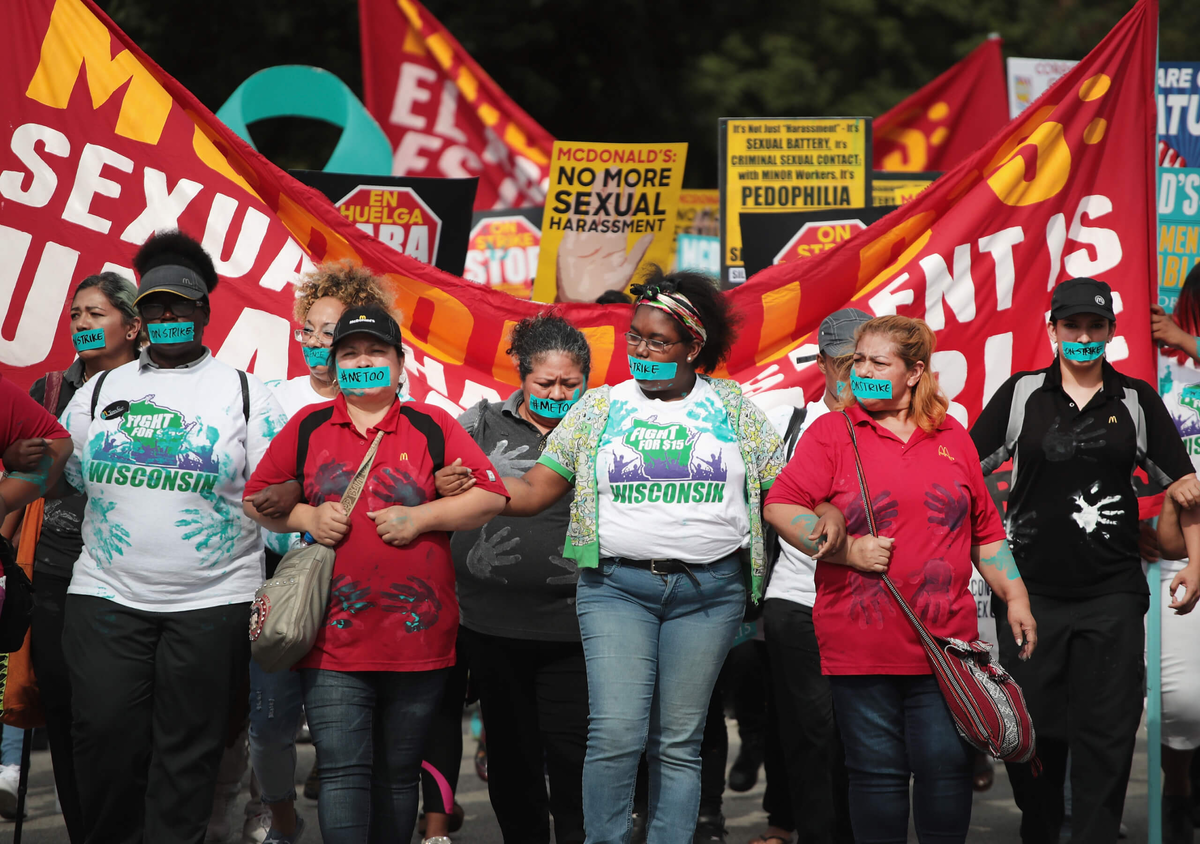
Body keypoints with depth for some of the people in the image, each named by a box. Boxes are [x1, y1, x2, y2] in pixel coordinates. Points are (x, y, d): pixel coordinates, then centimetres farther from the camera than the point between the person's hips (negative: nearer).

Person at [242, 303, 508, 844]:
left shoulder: (432, 426, 5)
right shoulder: (307, 427, 10)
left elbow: (491, 496, 2)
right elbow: (256, 500, 14)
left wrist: (419, 517, -9)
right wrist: (306, 517, -5)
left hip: (417, 636, 0)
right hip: (334, 637, 0)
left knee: (398, 773, 9)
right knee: (343, 771, -9)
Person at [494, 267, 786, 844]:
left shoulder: (734, 407, 10)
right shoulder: (599, 407, 10)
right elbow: (534, 490, 9)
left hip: (708, 591, 0)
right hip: (617, 585, 0)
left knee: (678, 743, 2)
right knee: (616, 733, -13)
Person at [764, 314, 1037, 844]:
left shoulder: (952, 439, 13)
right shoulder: (832, 433, 4)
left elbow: (985, 531, 18)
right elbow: (780, 507, -3)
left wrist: (1016, 597, 12)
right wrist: (847, 551, -11)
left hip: (946, 641, 2)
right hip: (861, 645, -2)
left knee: (947, 765, -2)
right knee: (878, 770, 1)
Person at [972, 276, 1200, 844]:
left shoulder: (1137, 401, 5)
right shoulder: (1021, 394, 3)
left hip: (1112, 594, 0)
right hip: (1031, 590, 0)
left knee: (1107, 733, -2)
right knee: (1031, 727, 6)